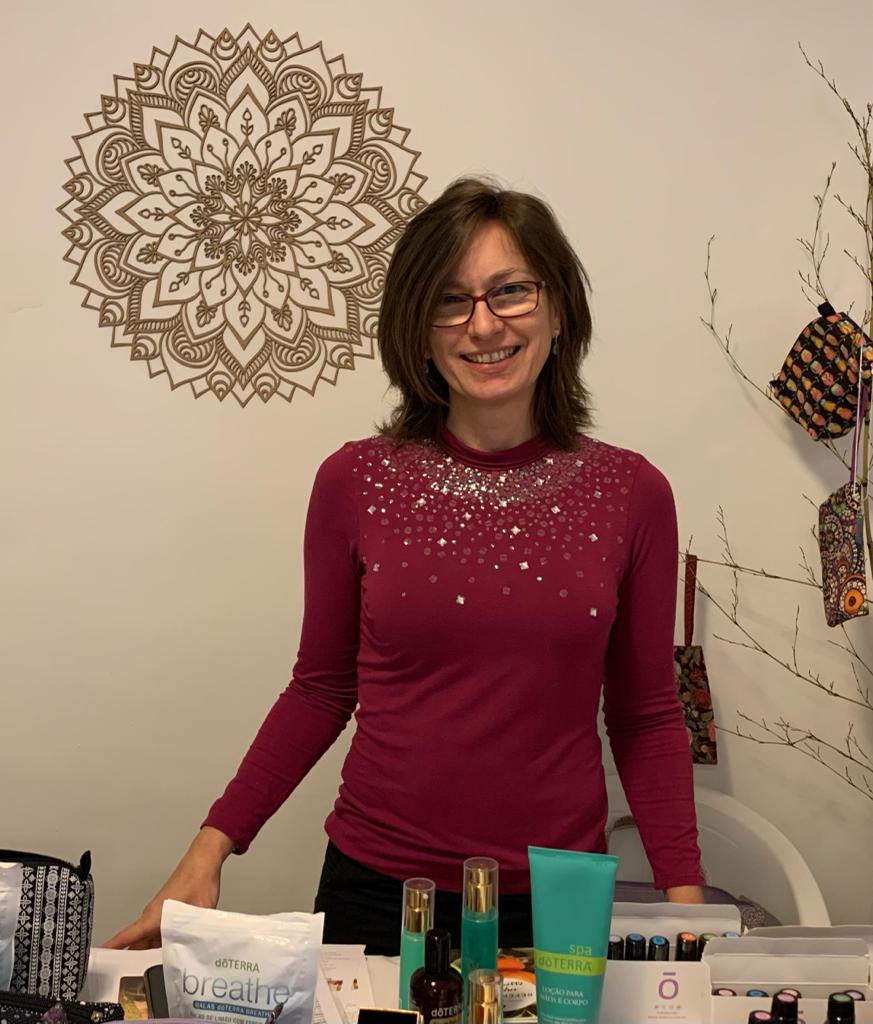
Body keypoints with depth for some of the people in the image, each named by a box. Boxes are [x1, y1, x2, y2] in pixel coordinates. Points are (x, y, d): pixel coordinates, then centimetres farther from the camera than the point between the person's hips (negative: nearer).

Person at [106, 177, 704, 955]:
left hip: (555, 900, 1)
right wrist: (211, 849, -4)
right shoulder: (355, 482, -6)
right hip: (375, 890, 0)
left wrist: (685, 896, -5)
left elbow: (646, 716, 2)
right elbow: (321, 690, 2)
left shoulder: (632, 495, -5)